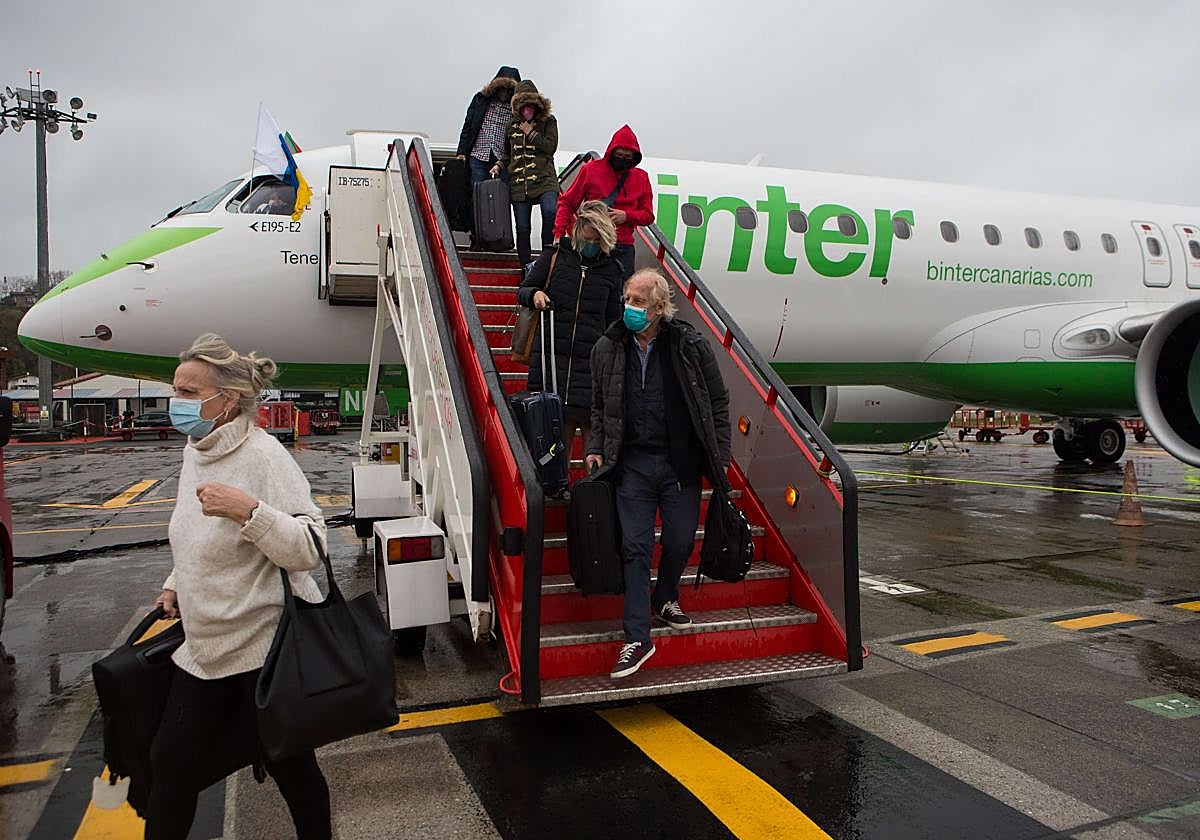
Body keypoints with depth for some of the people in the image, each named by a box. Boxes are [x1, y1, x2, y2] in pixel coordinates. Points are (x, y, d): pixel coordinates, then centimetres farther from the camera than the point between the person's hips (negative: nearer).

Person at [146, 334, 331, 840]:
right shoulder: (195, 450, 6)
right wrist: (177, 585, 14)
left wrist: (248, 510, -35)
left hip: (264, 648, -8)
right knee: (170, 762, 15)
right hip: (202, 648, 8)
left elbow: (308, 549, -24)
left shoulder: (262, 456, -19)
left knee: (289, 763, 8)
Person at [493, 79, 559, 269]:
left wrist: (530, 132, -5)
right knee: (523, 228, 3)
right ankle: (526, 266, 14)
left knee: (551, 212, -30)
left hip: (544, 178, -3)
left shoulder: (548, 121, 7)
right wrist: (499, 166, 7)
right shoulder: (513, 125, 15)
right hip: (518, 182, 4)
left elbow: (551, 147, -7)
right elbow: (507, 153, 25)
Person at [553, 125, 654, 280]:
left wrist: (626, 216, -6)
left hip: (623, 249, 2)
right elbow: (567, 203, 7)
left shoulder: (641, 177, 13)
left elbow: (648, 216, 15)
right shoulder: (591, 169, 7)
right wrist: (559, 233, -5)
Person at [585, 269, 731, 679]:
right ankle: (637, 638, 4)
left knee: (680, 542, 9)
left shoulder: (691, 345, -3)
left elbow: (718, 402, 4)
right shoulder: (607, 349, 3)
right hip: (632, 465, 1)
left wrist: (719, 455, 1)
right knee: (636, 548, -2)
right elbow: (598, 407, 16)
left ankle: (665, 598, 40)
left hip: (681, 464, 0)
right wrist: (596, 448, 4)